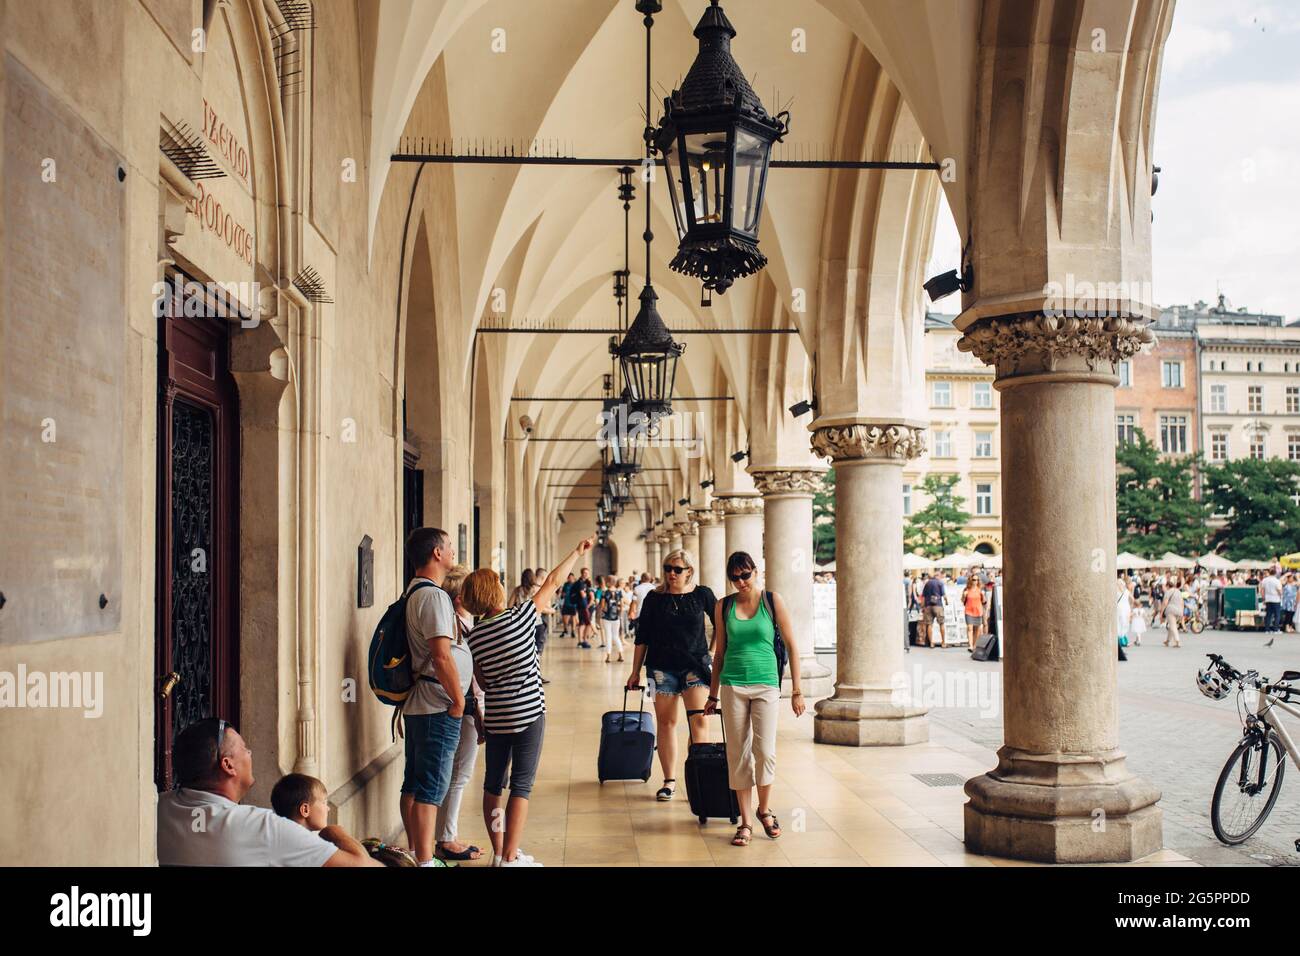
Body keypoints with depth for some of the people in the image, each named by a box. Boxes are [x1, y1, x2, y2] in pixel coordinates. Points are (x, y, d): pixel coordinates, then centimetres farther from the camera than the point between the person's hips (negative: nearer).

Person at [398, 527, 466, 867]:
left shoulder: (414, 593, 15)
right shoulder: (433, 596, -17)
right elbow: (441, 656, -24)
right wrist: (458, 699, -15)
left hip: (418, 704, 10)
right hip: (438, 707, -10)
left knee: (414, 784, 14)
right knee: (431, 787, -6)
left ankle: (416, 854, 23)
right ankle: (424, 861, -2)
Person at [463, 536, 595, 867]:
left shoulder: (474, 635, 0)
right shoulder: (520, 616, -11)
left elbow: (482, 682, 8)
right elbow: (553, 582, -1)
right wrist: (577, 552, 10)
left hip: (495, 715, 4)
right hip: (529, 712, -4)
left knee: (493, 783, 13)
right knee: (521, 784, -1)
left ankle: (499, 852, 18)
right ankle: (510, 857, -3)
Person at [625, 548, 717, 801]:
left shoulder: (702, 595, 1)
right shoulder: (655, 598, 4)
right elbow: (642, 636, 8)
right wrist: (635, 671, 8)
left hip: (695, 664, -1)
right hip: (661, 666, 1)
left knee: (698, 719, -12)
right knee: (666, 722, 4)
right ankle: (669, 781, 13)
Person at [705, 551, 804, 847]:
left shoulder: (773, 600, -1)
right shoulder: (723, 606, 5)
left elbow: (791, 646, 1)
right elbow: (719, 652, 12)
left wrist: (797, 690, -2)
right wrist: (713, 695, 12)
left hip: (766, 684, -2)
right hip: (733, 686, 2)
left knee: (765, 751, -5)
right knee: (738, 754, 2)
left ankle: (765, 810, 20)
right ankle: (745, 822, 12)